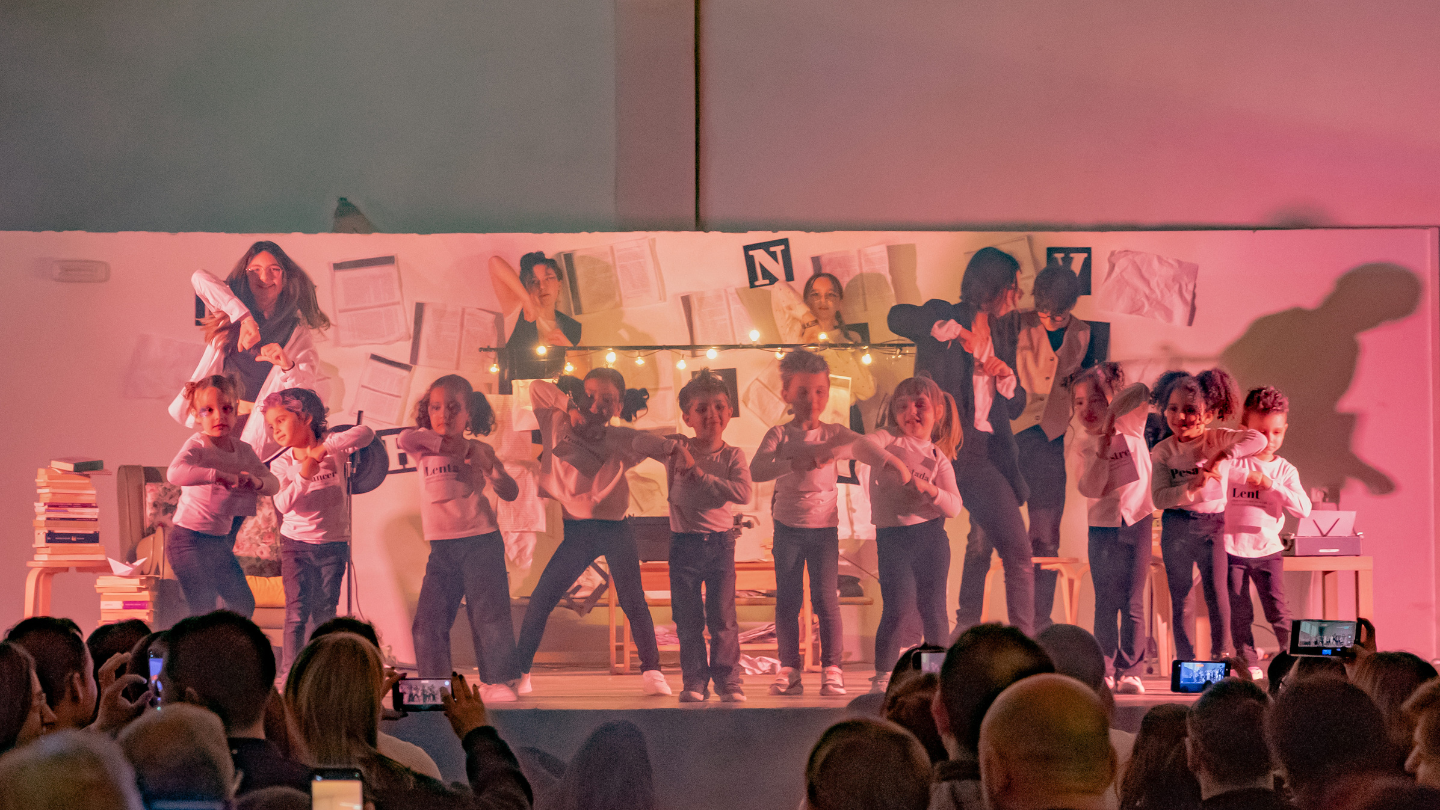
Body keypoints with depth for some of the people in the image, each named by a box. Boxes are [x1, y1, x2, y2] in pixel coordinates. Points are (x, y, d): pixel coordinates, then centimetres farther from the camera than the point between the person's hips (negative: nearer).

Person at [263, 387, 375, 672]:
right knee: (297, 612, -6)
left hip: (333, 544, 0)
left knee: (324, 612, 5)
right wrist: (304, 476, -30)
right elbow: (283, 504, -16)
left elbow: (366, 433, -25)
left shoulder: (333, 447, -6)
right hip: (296, 543, 0)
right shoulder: (281, 464, -3)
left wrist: (324, 448, -30)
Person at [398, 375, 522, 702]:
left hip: (481, 540, -2)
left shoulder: (480, 451, 5)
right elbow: (406, 438, -16)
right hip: (441, 546, 2)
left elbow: (511, 493, 1)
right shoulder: (424, 447, 7)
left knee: (489, 611, -6)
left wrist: (488, 467, -16)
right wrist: (454, 446, -14)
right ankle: (435, 683, 8)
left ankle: (498, 680, 1)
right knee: (429, 619, -1)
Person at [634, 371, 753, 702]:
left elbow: (743, 492, -16)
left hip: (720, 541, -1)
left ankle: (728, 679, 9)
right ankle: (694, 681, 11)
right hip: (684, 541, 1)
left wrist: (700, 475, -17)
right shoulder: (677, 449, 1)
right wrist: (673, 446, -22)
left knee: (722, 618, 0)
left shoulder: (732, 456, 0)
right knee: (687, 620, 4)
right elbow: (640, 442, -11)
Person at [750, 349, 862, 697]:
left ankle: (832, 668, 2)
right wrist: (797, 463, -29)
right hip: (788, 526, 0)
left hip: (824, 526, 0)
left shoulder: (834, 433, 5)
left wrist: (831, 450, -24)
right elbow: (756, 470, -17)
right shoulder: (779, 435, -1)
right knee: (786, 600, 3)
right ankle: (789, 669, 10)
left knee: (826, 598, -4)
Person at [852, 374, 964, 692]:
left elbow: (954, 506, 0)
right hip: (892, 535, -2)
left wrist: (929, 489, -17)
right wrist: (894, 463, -33)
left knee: (933, 608, 3)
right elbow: (862, 447, -20)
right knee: (899, 604, -12)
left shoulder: (939, 458, 9)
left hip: (931, 536, 2)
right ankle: (883, 675, -1)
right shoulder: (890, 439, 3)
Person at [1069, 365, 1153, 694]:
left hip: (1137, 521, -2)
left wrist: (1111, 416, -19)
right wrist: (1102, 451, -17)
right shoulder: (1086, 447, 5)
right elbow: (1090, 489, -8)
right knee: (1105, 603, 1)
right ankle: (1106, 670, 3)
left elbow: (1141, 391, -18)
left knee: (1132, 602, -2)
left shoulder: (1130, 425, 0)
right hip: (1103, 526, 2)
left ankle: (1130, 670, -1)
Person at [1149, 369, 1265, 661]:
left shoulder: (1218, 439, -2)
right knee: (1180, 596, 5)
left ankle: (1220, 654, 6)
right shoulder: (1163, 451, -1)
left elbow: (1258, 440, -18)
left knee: (1216, 592, -5)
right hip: (1176, 525, 1)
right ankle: (1185, 659, 12)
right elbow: (1159, 498, -9)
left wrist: (1223, 456, -23)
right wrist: (1192, 486, -23)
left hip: (1212, 523, -1)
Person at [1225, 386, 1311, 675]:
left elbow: (1304, 508, -8)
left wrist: (1270, 485, -16)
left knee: (1278, 612, -2)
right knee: (1239, 614, 4)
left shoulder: (1284, 470, 3)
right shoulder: (1232, 462, -1)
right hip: (1232, 548, 0)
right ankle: (1248, 664, 16)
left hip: (1268, 550, 0)